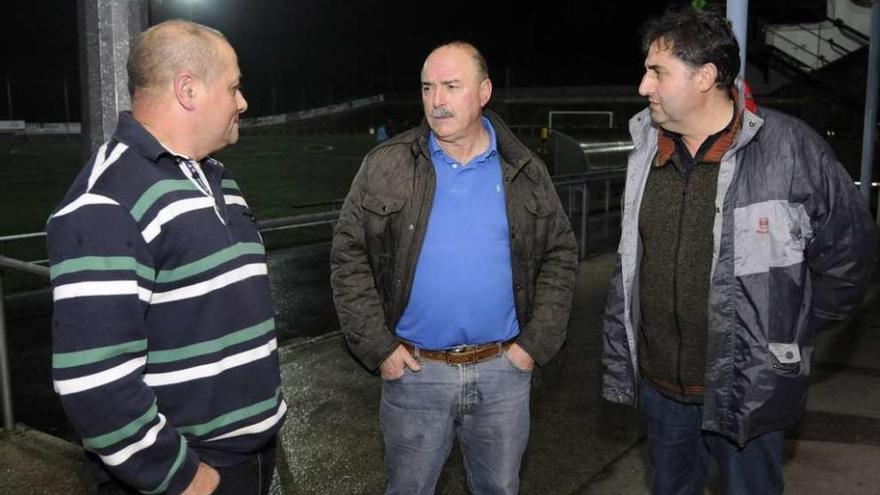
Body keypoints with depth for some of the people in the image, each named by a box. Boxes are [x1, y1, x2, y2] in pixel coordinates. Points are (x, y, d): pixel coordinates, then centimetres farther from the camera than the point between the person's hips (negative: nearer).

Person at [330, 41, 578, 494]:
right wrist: (377, 346, -9)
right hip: (413, 371, -1)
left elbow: (560, 254, 5)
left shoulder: (525, 172, 0)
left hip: (503, 371, 2)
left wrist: (537, 342, -3)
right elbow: (349, 257, -3)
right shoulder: (385, 167, -6)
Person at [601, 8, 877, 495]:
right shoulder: (647, 153, 2)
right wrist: (618, 365, 10)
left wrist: (795, 332, 1)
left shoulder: (788, 148, -14)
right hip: (658, 384, 5)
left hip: (747, 389, -4)